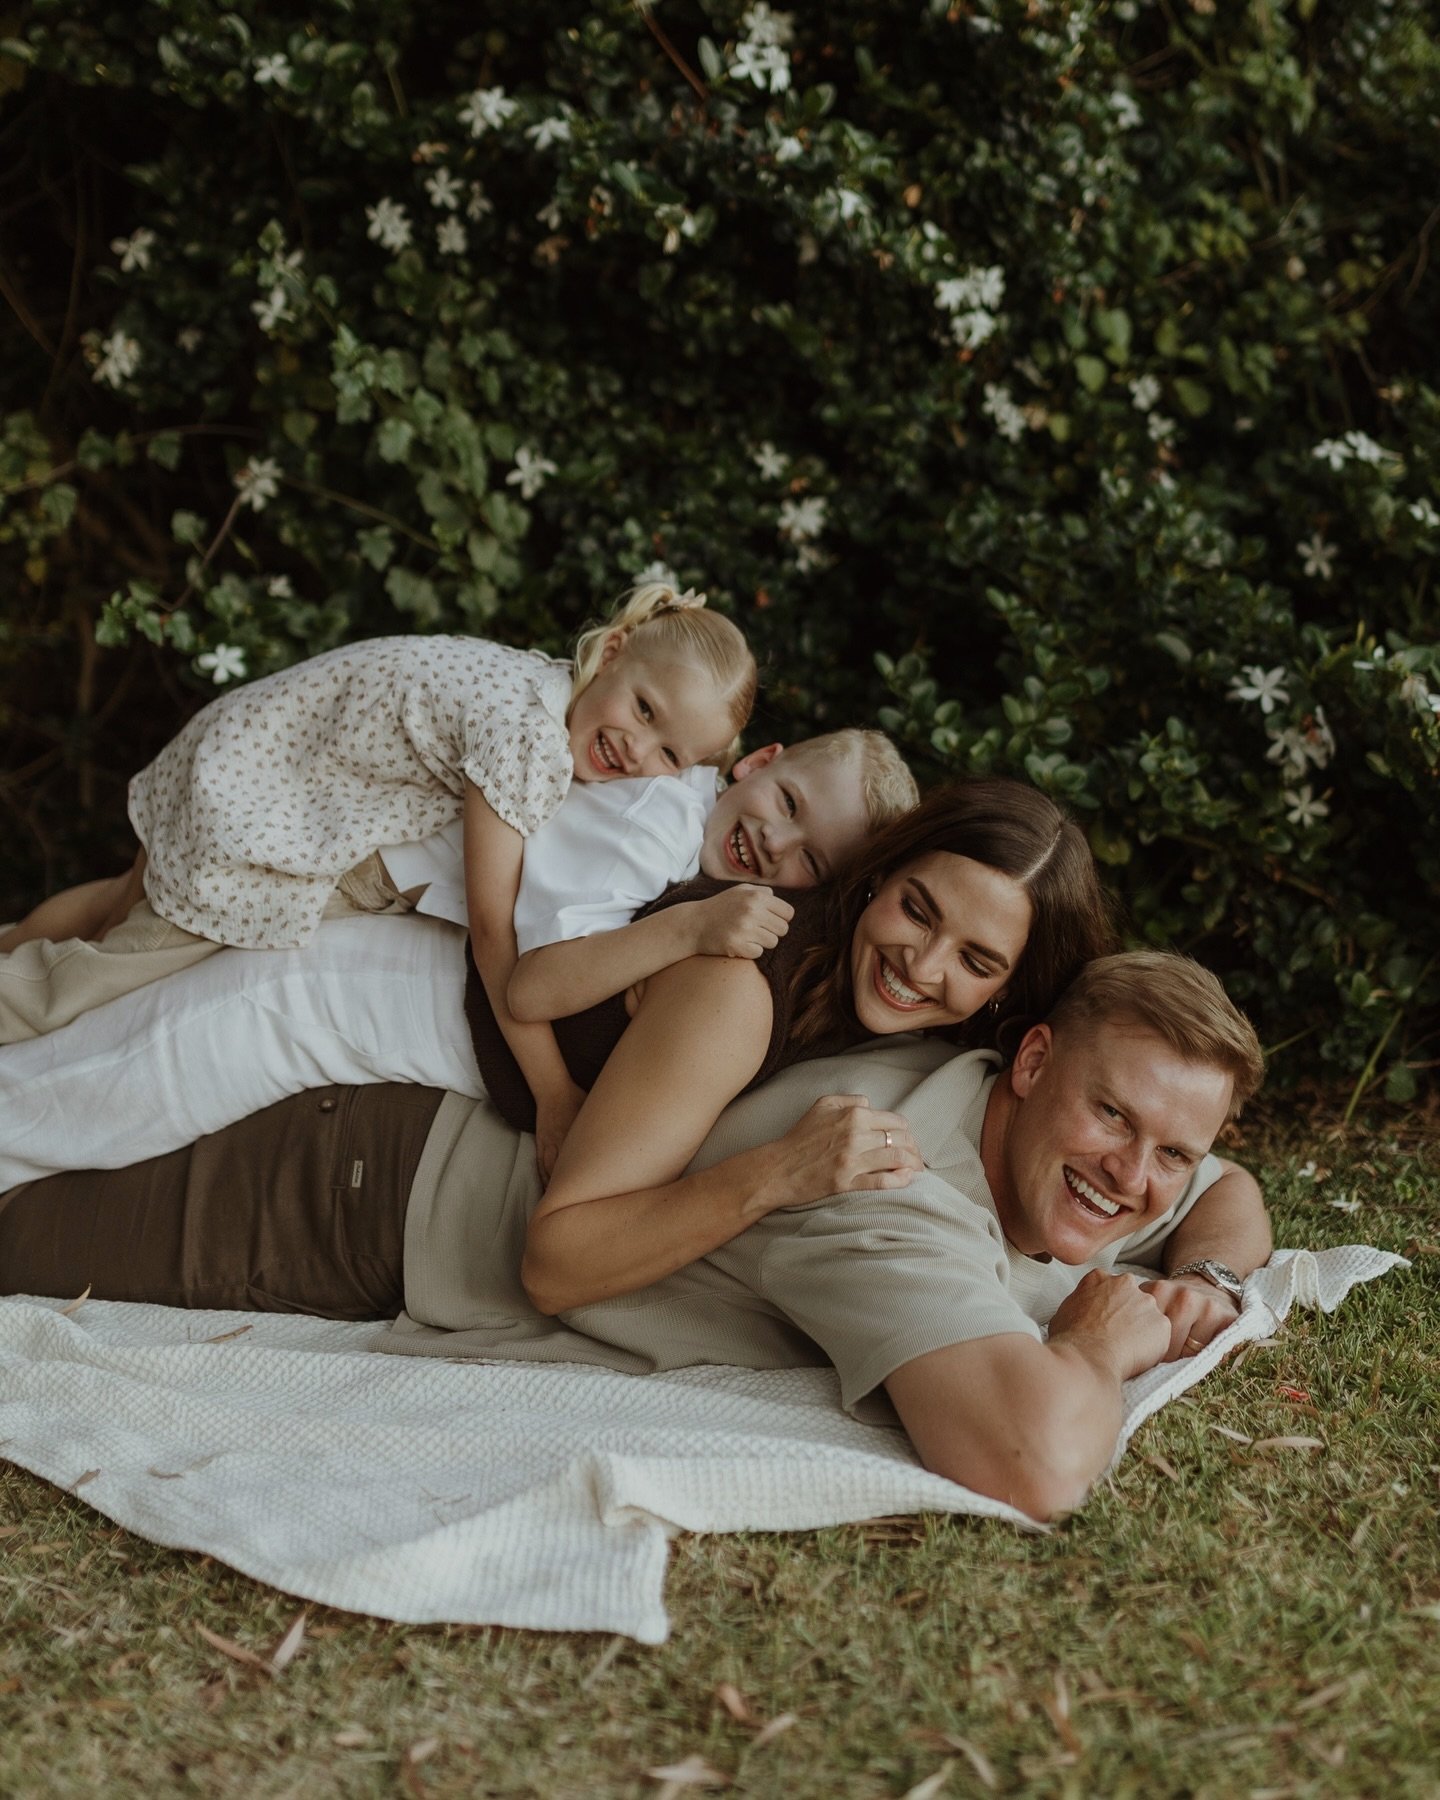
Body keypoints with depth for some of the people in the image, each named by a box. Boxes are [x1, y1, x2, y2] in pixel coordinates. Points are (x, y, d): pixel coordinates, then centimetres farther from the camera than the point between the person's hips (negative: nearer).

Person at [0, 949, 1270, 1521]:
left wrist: (1206, 1281, -10)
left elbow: (1234, 1194, 13)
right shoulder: (895, 1198, -35)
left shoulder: (1042, 1138, -7)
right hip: (380, 1187, -7)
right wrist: (1098, 1344, -30)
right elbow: (1033, 1464, -52)